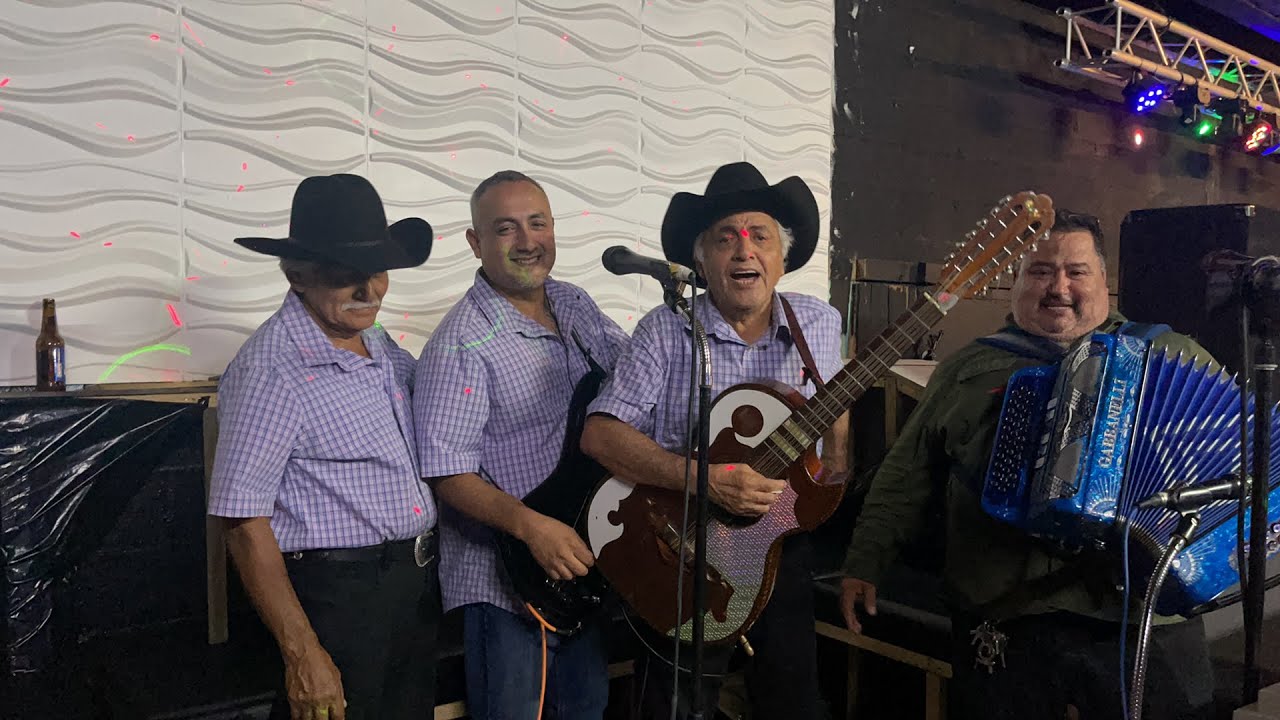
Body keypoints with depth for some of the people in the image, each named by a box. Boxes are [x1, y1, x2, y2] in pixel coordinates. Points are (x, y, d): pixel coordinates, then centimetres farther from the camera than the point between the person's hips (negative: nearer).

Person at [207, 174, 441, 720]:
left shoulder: (379, 344, 7)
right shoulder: (271, 368, -16)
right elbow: (245, 524, -17)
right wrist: (302, 652, -19)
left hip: (415, 588, 8)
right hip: (336, 596, -8)